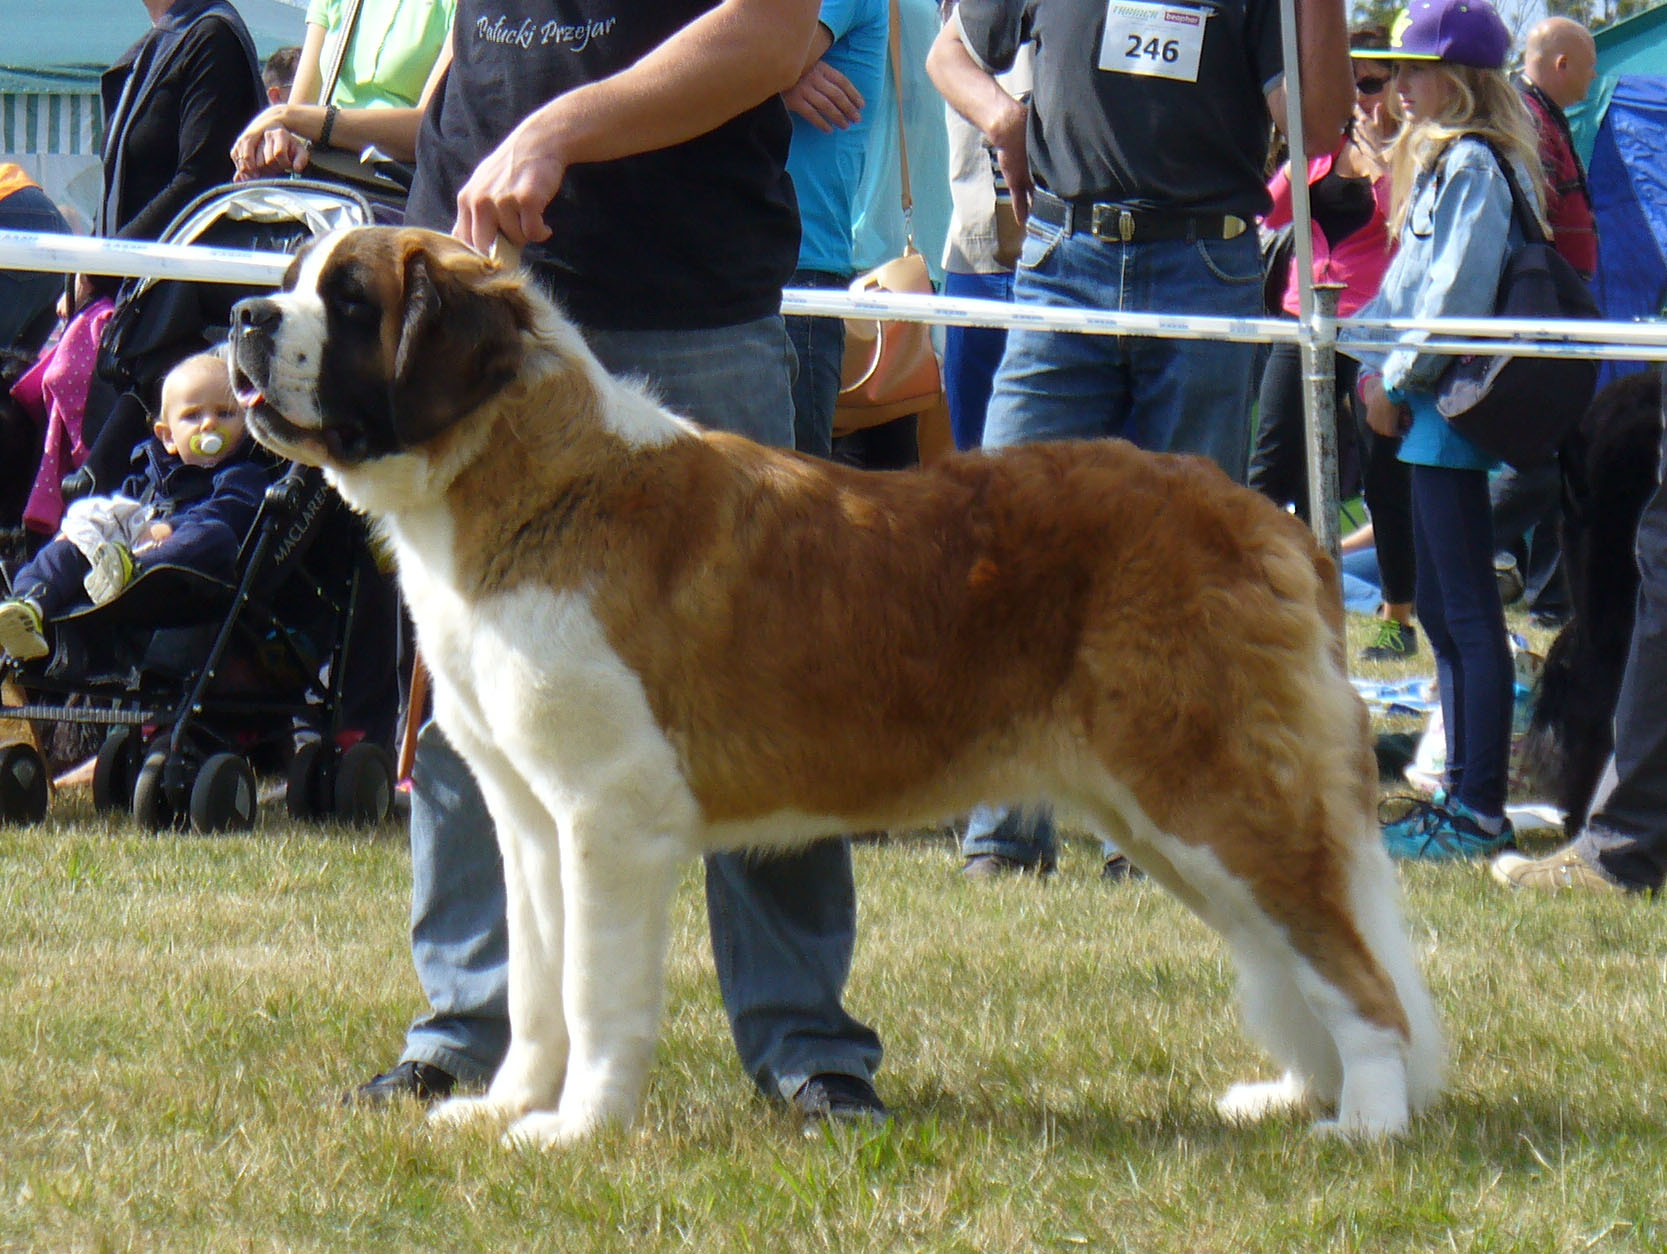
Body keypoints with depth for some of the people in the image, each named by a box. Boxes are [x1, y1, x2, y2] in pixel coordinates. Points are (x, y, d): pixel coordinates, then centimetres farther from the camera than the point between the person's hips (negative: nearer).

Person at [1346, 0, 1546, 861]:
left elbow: (1457, 294, -19)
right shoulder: (1441, 160, 19)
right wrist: (1374, 365, 9)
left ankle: (1480, 812, -9)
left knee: (1467, 609, -9)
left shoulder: (1473, 165, -13)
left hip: (1453, 409, -11)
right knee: (1441, 607, 13)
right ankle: (1462, 792, 18)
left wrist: (1397, 379, -11)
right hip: (1430, 409, 11)